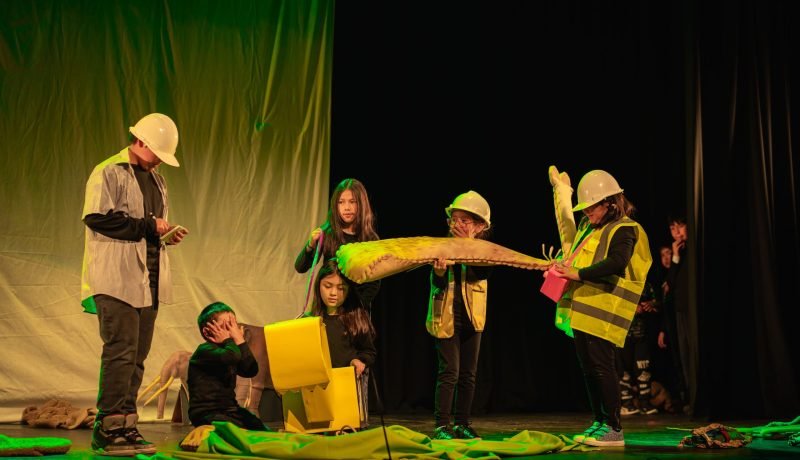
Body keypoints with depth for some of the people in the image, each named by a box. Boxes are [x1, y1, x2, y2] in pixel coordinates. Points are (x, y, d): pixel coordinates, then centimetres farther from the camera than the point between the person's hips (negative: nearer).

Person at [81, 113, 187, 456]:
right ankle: (109, 431, -5)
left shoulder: (156, 179, 23)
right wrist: (147, 225, -13)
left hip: (148, 281, 8)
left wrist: (166, 234, 8)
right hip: (117, 279, -8)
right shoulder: (108, 173, -3)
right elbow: (97, 217, -14)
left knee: (137, 357, 7)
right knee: (120, 353, -11)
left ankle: (125, 428, 12)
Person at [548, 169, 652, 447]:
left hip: (601, 314, -9)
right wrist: (563, 269, 8)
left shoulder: (623, 229, -10)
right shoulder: (589, 226, 18)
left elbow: (617, 263, -27)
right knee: (588, 370, 13)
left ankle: (614, 429, 2)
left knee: (602, 367, -6)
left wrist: (579, 274, -27)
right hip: (580, 310, 9)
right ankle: (599, 423, 22)